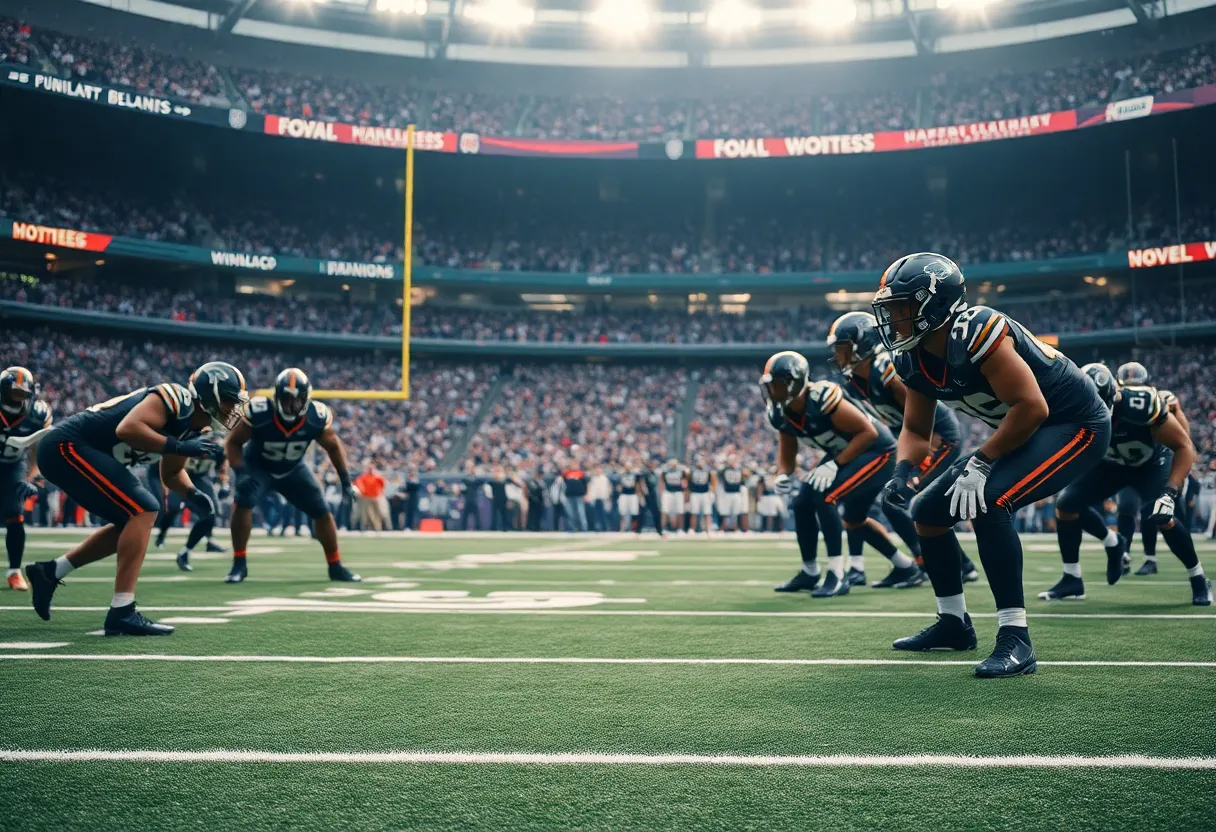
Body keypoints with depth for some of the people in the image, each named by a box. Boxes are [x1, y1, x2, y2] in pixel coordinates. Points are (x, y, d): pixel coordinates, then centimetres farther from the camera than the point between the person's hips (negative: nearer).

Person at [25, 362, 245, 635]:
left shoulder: (191, 426, 10)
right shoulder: (176, 399, -19)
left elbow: (171, 473, 21)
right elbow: (127, 429, -33)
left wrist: (192, 494, 2)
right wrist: (179, 446, -29)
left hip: (77, 452, 11)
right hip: (67, 447, -11)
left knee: (131, 522, 17)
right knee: (143, 510, -17)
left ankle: (49, 572, 27)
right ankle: (122, 613, -17)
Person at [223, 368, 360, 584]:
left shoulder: (316, 417, -27)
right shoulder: (258, 412, -33)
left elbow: (333, 447, -8)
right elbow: (234, 442, -17)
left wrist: (346, 481, -9)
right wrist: (240, 473, -30)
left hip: (292, 470, 2)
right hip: (257, 466, -2)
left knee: (321, 512, -2)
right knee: (243, 503, -28)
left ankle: (336, 567, 15)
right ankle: (239, 564, -11)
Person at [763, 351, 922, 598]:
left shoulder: (822, 399, -34)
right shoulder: (780, 413, -9)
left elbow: (868, 432, -27)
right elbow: (787, 454, 3)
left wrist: (835, 465, -30)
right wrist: (783, 476, -19)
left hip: (876, 451, -9)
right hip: (842, 453, 9)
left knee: (823, 495, -26)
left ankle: (837, 577, -16)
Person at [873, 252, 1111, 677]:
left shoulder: (976, 333, -31)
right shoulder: (913, 361, -4)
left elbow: (1032, 407, -31)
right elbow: (916, 431, 6)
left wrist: (979, 463, -25)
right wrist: (904, 470, -14)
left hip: (1074, 424, -9)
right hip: (1021, 431, 9)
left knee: (986, 502, -31)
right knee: (927, 512, 7)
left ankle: (1015, 639, -21)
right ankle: (954, 623, 24)